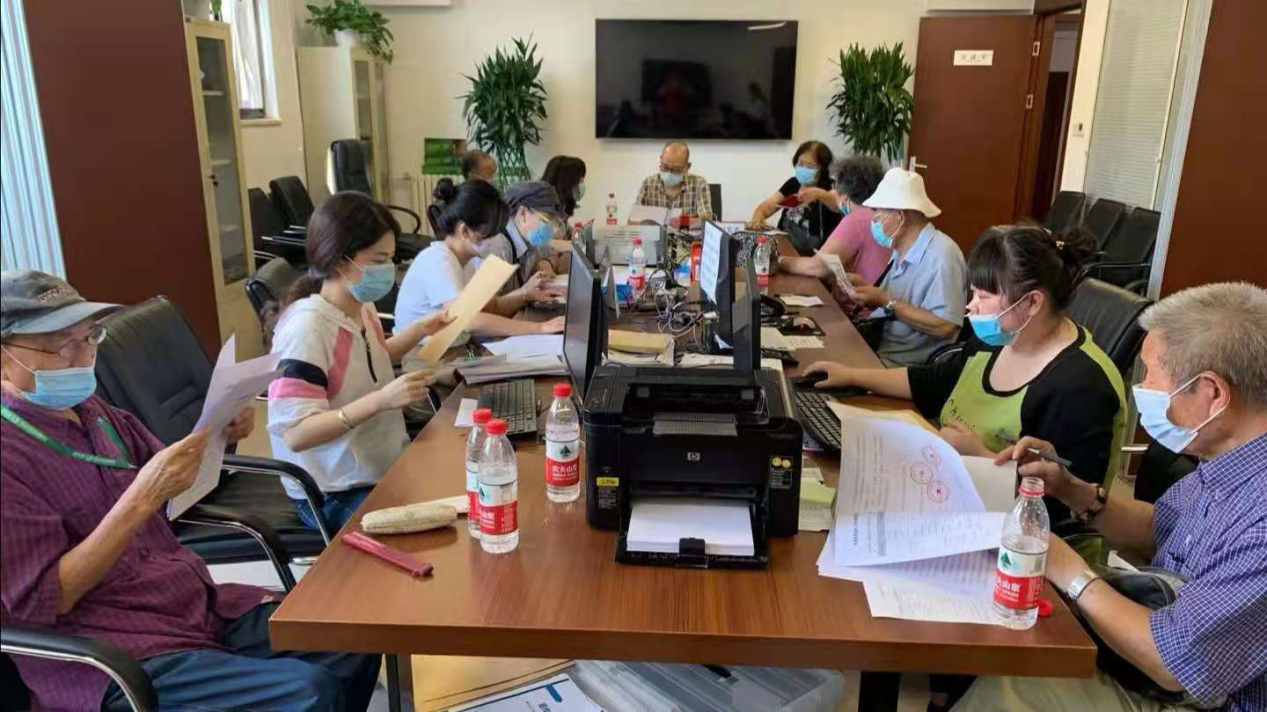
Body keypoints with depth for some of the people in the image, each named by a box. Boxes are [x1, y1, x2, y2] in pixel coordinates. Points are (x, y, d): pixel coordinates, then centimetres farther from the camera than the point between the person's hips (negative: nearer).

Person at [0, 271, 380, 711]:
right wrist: (140, 499, -27)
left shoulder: (89, 409, 10)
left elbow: (176, 491, 20)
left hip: (201, 606, 8)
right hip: (117, 658, -7)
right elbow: (42, 601, -17)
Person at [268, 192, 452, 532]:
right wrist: (380, 400, -35)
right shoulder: (307, 329, -23)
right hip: (337, 495, -8)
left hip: (387, 468, 8)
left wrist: (419, 330, 8)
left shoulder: (362, 306, 1)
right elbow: (296, 434, -26)